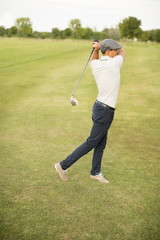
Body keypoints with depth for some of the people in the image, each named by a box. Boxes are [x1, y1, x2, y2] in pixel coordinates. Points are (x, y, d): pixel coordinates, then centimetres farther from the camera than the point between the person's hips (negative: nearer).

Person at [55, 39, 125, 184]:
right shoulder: (115, 63, -15)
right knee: (91, 143, 2)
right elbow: (123, 52, 8)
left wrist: (97, 49, 11)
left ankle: (95, 172, 29)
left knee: (101, 143, 17)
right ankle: (63, 165, 8)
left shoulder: (95, 65, 2)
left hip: (99, 106, 8)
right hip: (105, 111, -8)